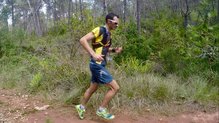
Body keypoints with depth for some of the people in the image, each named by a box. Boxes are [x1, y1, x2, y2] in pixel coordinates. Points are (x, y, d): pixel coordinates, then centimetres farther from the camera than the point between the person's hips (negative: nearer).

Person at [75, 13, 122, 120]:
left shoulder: (108, 33, 12)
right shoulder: (100, 30, -15)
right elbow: (82, 40, -23)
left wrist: (114, 50, 9)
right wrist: (93, 54, -31)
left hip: (100, 65, 10)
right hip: (97, 65, -10)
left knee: (93, 88, 22)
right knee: (115, 87, -7)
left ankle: (81, 107, 40)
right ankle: (101, 109, 7)